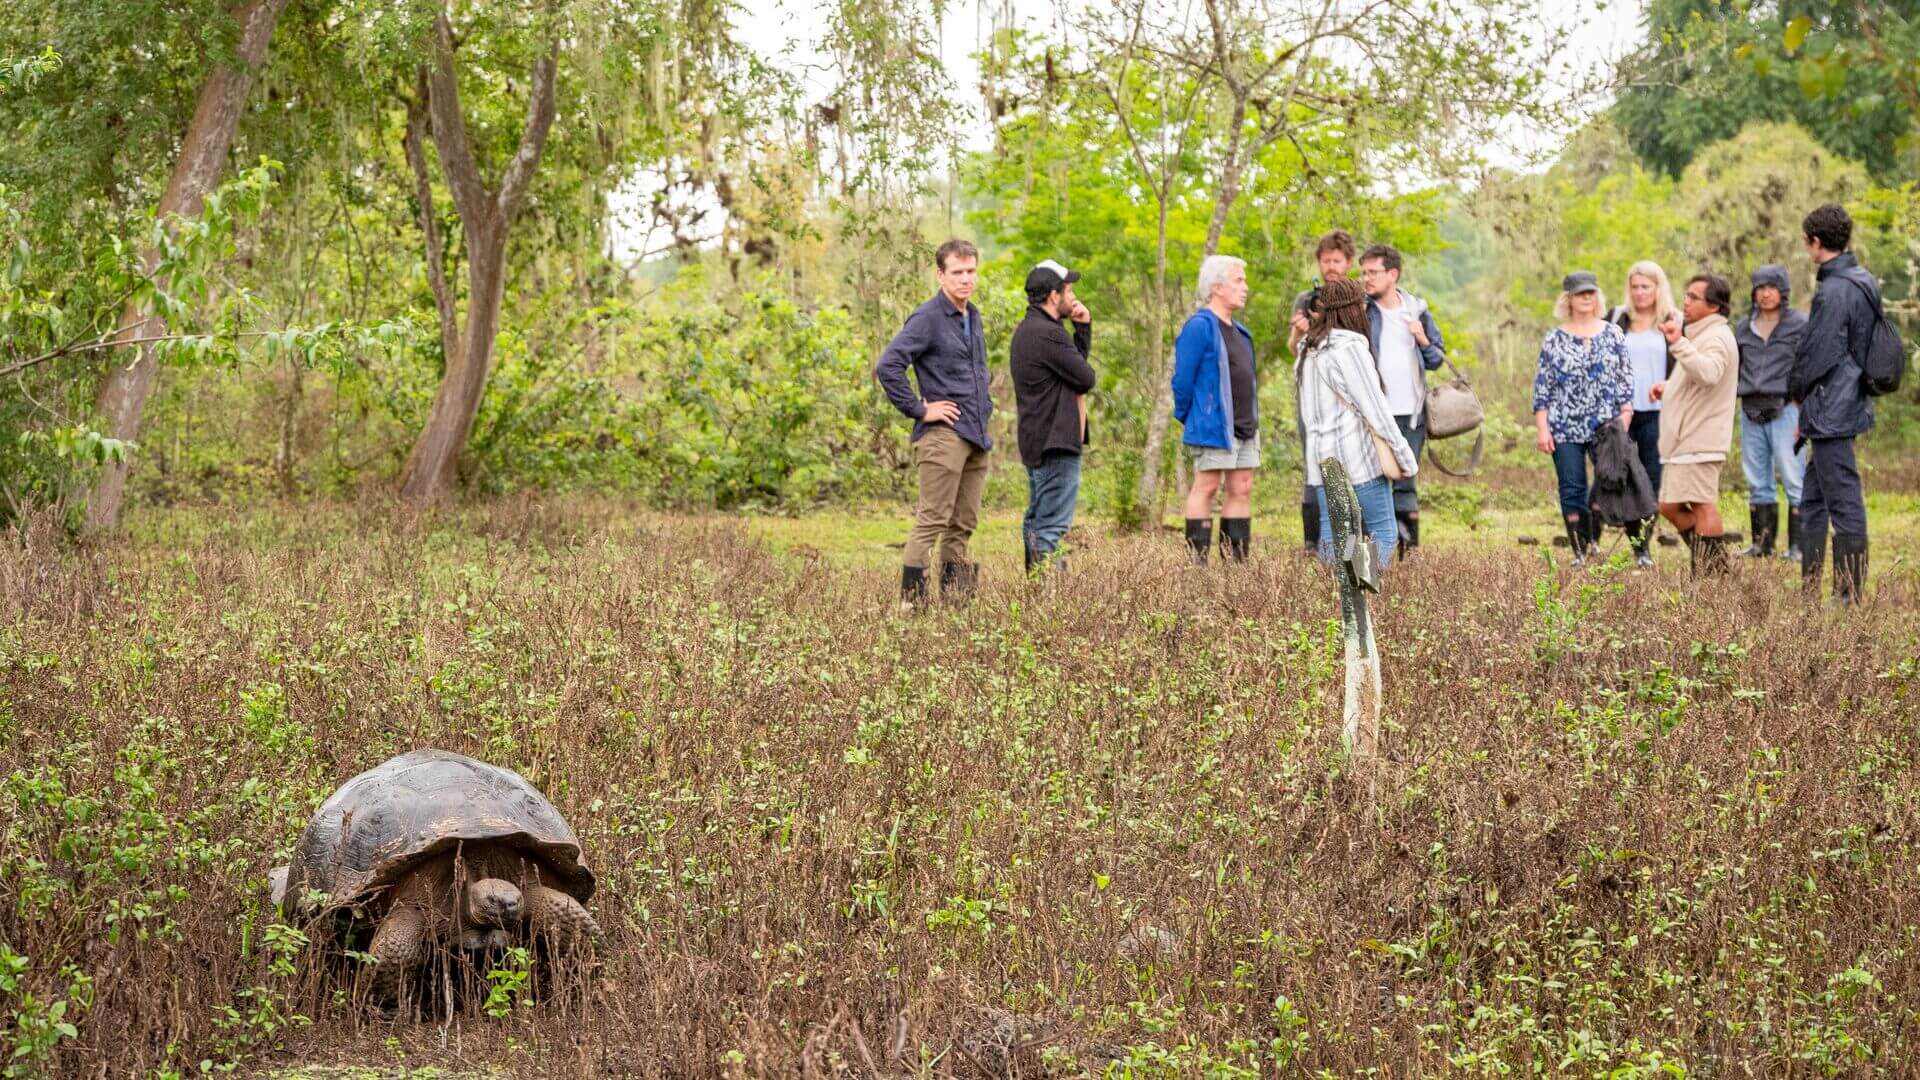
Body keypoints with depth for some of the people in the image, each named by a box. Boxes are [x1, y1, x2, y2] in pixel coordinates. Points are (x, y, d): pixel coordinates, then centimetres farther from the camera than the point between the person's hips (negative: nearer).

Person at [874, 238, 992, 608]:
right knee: (932, 521, -11)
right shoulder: (928, 318, -11)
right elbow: (887, 366, -20)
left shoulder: (973, 317, 16)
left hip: (976, 437, 8)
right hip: (944, 434, -8)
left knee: (963, 525, 10)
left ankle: (955, 602, 15)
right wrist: (919, 410, -16)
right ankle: (911, 599, -10)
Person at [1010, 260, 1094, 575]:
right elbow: (1086, 377, -14)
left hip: (1036, 443, 11)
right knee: (1052, 525, -11)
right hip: (1056, 442, -11)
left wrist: (1083, 326, 9)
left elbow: (1076, 360, 20)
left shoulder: (1027, 330, 16)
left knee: (1036, 521, 13)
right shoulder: (1047, 334, -18)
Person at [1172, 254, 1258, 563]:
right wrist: (1185, 418, -6)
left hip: (1245, 426, 9)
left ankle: (1236, 560, 12)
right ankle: (1197, 560, -1)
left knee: (1242, 489, 8)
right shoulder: (1199, 327, -12)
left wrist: (1253, 420, 16)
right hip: (1213, 424, -9)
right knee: (1206, 486, -5)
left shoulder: (1238, 331, 17)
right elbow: (1182, 378, -13)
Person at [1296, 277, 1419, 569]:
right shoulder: (1350, 347, -12)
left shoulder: (1309, 351, 15)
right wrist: (1405, 456, -8)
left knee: (1332, 535, 5)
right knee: (1383, 531, -3)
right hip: (1358, 456, -8)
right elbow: (1375, 407, -14)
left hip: (1321, 455, 8)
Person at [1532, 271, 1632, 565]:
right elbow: (1542, 386, 4)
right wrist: (1541, 428, -3)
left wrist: (1625, 420, -2)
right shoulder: (1555, 339, 6)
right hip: (1565, 429, 0)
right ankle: (1579, 553, 6)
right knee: (1572, 491, 0)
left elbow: (1625, 379, 7)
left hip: (1605, 427, 0)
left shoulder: (1613, 334, 7)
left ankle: (1594, 543, 2)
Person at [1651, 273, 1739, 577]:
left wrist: (1679, 344, -43)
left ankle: (1712, 573, -4)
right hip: (1684, 440, 11)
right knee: (1669, 506, 13)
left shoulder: (1716, 337, -13)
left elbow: (1708, 374, -34)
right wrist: (1667, 388, 20)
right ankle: (1708, 561, 19)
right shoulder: (1701, 335, 23)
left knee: (1702, 505, -8)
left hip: (1699, 440, -11)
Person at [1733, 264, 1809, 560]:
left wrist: (1804, 413, -10)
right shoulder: (1744, 328, 15)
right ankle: (1762, 543, 15)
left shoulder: (1800, 325, 0)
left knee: (1794, 479, -7)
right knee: (1757, 484, 8)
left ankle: (1797, 545, -5)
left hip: (1784, 410, -5)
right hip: (1750, 411, 5)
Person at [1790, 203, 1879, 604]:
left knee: (1844, 500, -6)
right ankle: (1809, 589, 21)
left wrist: (1796, 391, 1)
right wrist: (1806, 400, 15)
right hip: (1850, 403, 10)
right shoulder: (1862, 283, 12)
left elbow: (1817, 355, -18)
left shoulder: (1834, 291, -19)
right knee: (1812, 500, 16)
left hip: (1831, 411, -10)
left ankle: (1849, 594, -2)